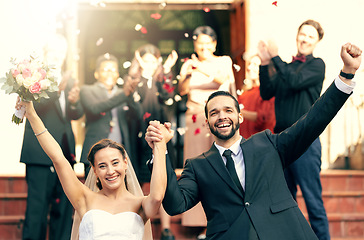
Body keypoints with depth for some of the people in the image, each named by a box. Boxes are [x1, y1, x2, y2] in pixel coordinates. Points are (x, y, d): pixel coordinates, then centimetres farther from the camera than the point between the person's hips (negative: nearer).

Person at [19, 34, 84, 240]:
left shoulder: (69, 80, 18)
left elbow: (77, 114, 11)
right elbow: (33, 105, -14)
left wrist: (74, 102, -11)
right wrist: (56, 90, -27)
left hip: (64, 152, 6)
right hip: (41, 152, -6)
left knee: (64, 207, 9)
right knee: (38, 205, -8)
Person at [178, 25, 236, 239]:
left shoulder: (224, 61, 5)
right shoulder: (189, 65, 11)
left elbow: (222, 79, -16)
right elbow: (182, 90, -4)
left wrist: (202, 70, -32)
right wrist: (188, 75, -24)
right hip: (196, 122, 2)